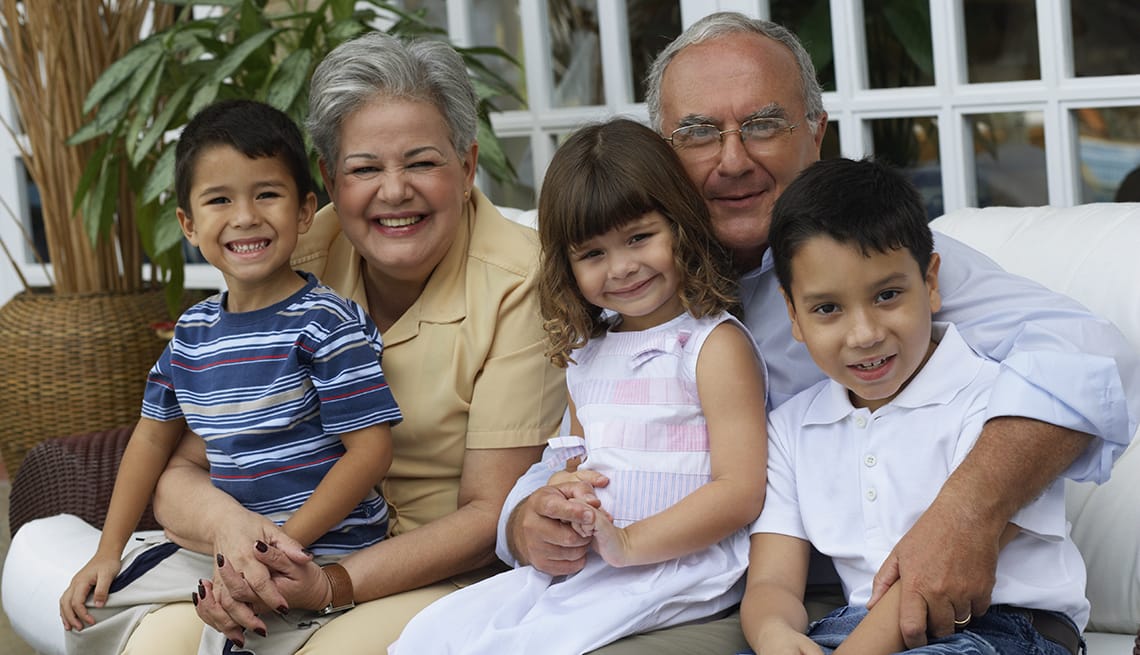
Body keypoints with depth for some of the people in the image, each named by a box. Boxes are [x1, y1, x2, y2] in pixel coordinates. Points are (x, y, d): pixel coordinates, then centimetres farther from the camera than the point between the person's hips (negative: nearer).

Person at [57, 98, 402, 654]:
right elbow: (154, 436, 18)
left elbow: (368, 450, -17)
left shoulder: (327, 325, -14)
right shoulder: (193, 332, 7)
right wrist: (108, 552, 13)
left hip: (322, 547, -7)